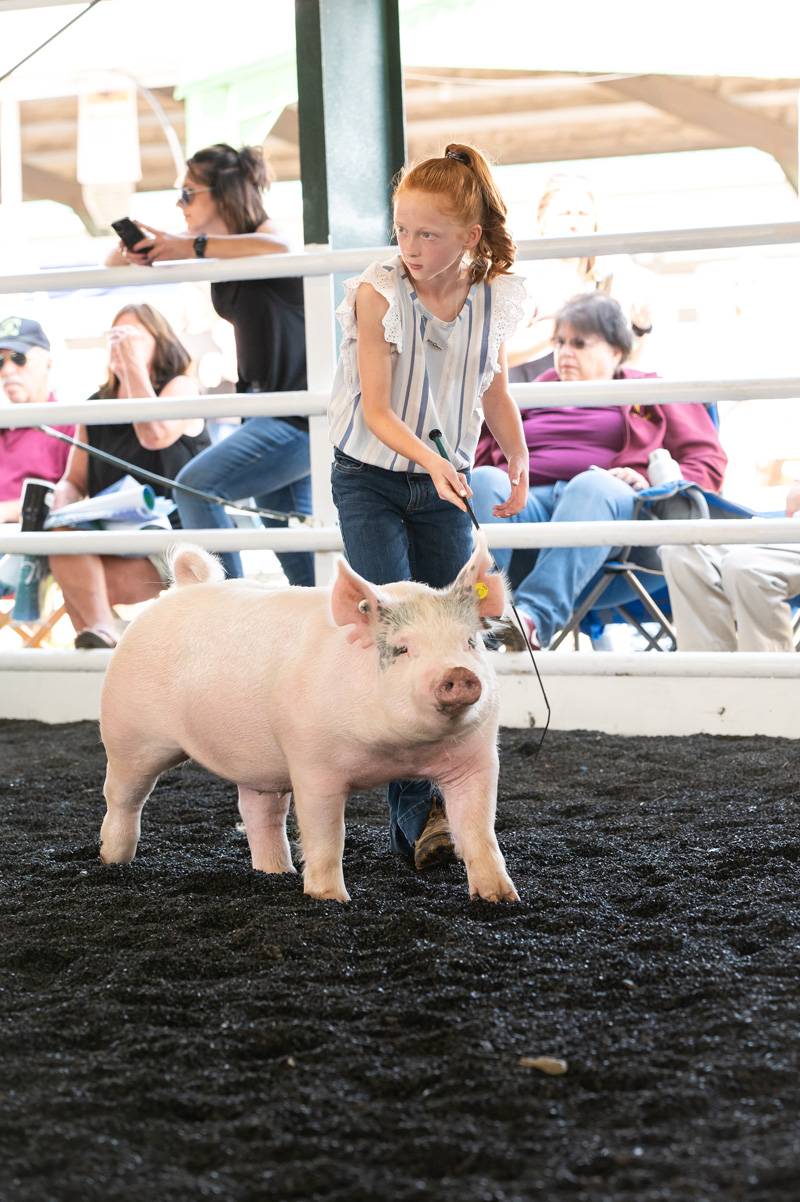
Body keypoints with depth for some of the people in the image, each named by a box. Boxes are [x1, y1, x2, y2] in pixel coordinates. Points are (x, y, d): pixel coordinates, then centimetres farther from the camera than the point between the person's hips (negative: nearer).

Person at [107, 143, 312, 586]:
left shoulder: (259, 234, -14)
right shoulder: (220, 248, 11)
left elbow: (279, 249, -42)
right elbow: (116, 265, 14)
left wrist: (192, 247, -36)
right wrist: (129, 253, -11)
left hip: (300, 415, -10)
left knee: (196, 487, -16)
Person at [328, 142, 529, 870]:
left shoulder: (495, 299, -4)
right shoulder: (378, 293, -16)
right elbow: (376, 409, -19)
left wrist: (518, 457, 10)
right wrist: (426, 457, -34)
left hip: (444, 486, 4)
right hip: (371, 480, -4)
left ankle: (441, 800, 12)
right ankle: (413, 809, -15)